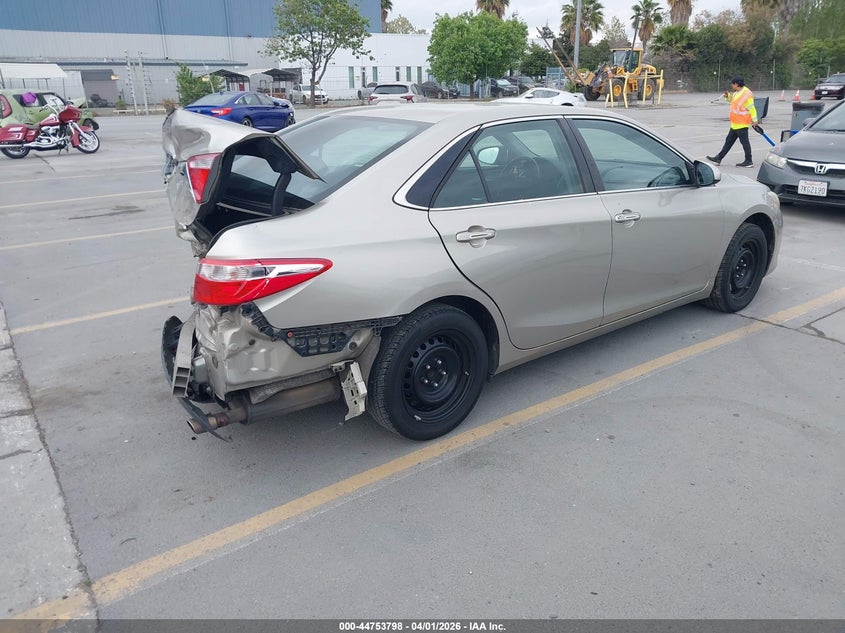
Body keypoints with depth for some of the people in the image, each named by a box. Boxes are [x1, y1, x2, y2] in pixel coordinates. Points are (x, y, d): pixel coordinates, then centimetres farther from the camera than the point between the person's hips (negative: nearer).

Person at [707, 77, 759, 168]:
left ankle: (748, 162, 4)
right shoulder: (737, 93, 11)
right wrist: (728, 96, 11)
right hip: (735, 124, 10)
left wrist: (754, 120, -18)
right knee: (729, 141, 14)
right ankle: (718, 158, 22)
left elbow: (751, 108, -18)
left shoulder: (746, 94, -17)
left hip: (742, 124, -10)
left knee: (744, 142, -3)